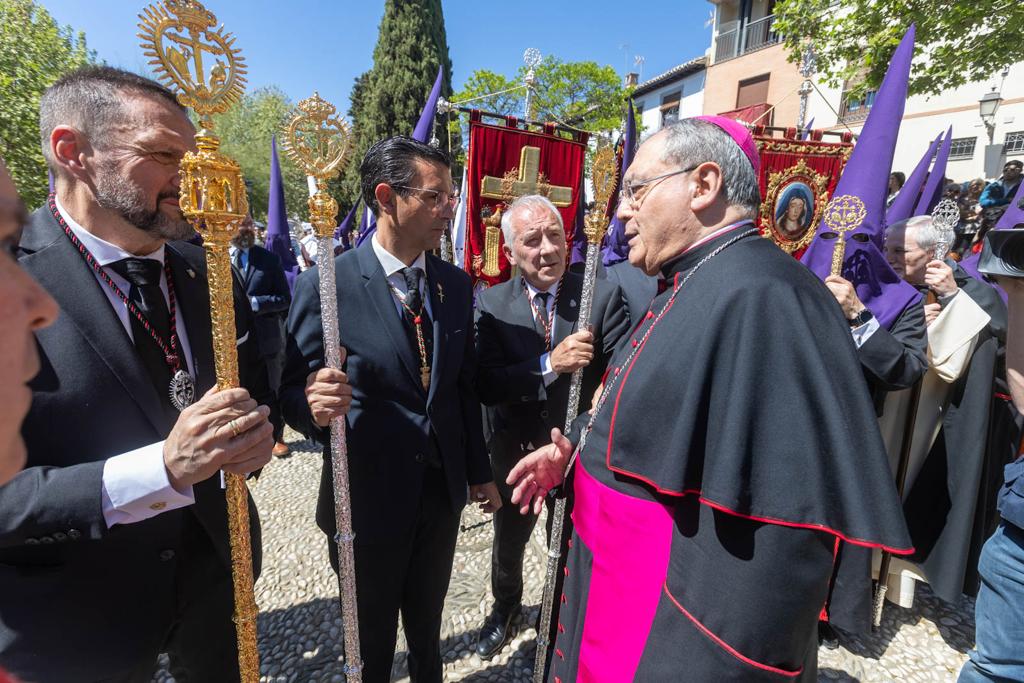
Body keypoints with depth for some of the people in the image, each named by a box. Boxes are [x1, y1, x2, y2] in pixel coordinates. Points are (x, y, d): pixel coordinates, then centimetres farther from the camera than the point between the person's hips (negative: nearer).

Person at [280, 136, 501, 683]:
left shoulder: (456, 284, 0)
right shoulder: (325, 285, -15)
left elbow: (465, 385, 5)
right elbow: (294, 392, -11)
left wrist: (479, 472, 9)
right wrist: (316, 406, -34)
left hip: (444, 489, 4)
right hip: (368, 495, -3)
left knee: (427, 627, 26)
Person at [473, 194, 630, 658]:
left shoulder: (603, 295, -14)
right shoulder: (491, 303, -12)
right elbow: (486, 386, -20)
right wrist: (550, 364, -32)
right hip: (515, 451, 2)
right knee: (509, 541, 26)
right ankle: (506, 606, 59)